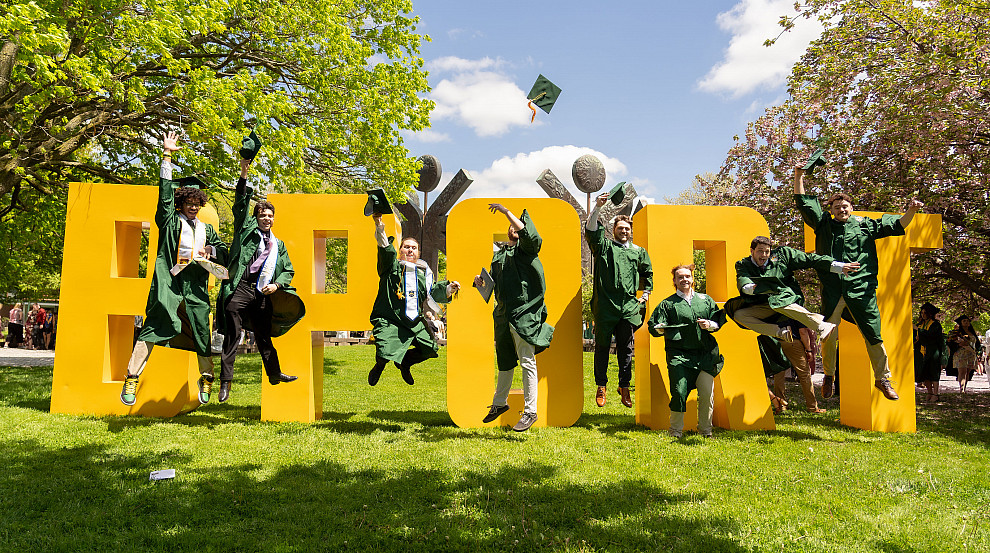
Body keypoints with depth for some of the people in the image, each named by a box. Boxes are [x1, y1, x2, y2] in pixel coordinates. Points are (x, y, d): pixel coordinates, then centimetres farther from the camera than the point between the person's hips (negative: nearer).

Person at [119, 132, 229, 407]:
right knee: (154, 327, -14)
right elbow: (166, 191, 6)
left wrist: (210, 250, 3)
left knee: (201, 331, 2)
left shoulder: (206, 229, 24)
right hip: (169, 281, -3)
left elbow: (225, 252, 26)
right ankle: (131, 378, -14)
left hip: (195, 285, 4)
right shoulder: (170, 221, 13)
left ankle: (207, 379, 19)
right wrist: (167, 156, 2)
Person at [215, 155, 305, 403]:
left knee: (264, 336, 12)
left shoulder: (279, 245, 22)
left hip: (263, 295, 3)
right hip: (240, 290, -3)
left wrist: (276, 285, -1)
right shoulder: (247, 230, 12)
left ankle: (275, 374, 24)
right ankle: (226, 381, -3)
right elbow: (241, 204, 3)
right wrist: (244, 175, -7)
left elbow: (288, 270, 19)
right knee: (232, 335, -6)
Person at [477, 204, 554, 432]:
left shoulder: (526, 248, 0)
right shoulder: (498, 255, 20)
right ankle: (500, 403, 34)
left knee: (527, 362, -4)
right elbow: (493, 282, 22)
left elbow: (529, 235, -23)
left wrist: (506, 211, -19)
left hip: (524, 313, -7)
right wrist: (481, 281, -2)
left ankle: (530, 411, 2)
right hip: (503, 314, 7)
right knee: (504, 360, 19)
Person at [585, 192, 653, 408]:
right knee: (602, 346, 3)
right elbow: (591, 230, -9)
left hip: (629, 307, 2)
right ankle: (601, 386, 13)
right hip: (605, 306, -2)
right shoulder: (603, 246, 7)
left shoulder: (638, 252, 17)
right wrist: (597, 207, -20)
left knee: (626, 349, 5)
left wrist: (646, 293, 19)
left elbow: (647, 273, 30)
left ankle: (624, 387, 14)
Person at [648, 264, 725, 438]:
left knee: (707, 394, -2)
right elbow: (652, 325, 3)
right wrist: (659, 328, -19)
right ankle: (676, 430, 6)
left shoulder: (705, 300, 17)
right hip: (679, 355, -2)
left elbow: (719, 321, 14)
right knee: (679, 392, -12)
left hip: (705, 354, 2)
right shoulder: (668, 304, 9)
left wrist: (710, 325, -7)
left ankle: (705, 430, 17)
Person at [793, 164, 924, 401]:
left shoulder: (865, 225, 13)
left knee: (873, 334, 0)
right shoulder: (823, 224, 14)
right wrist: (798, 176, 7)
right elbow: (803, 202, 13)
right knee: (829, 335, 0)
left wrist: (911, 211, -4)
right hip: (832, 290, 0)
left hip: (861, 288, 0)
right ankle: (829, 375, 20)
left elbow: (897, 226, 13)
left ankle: (882, 378, 13)